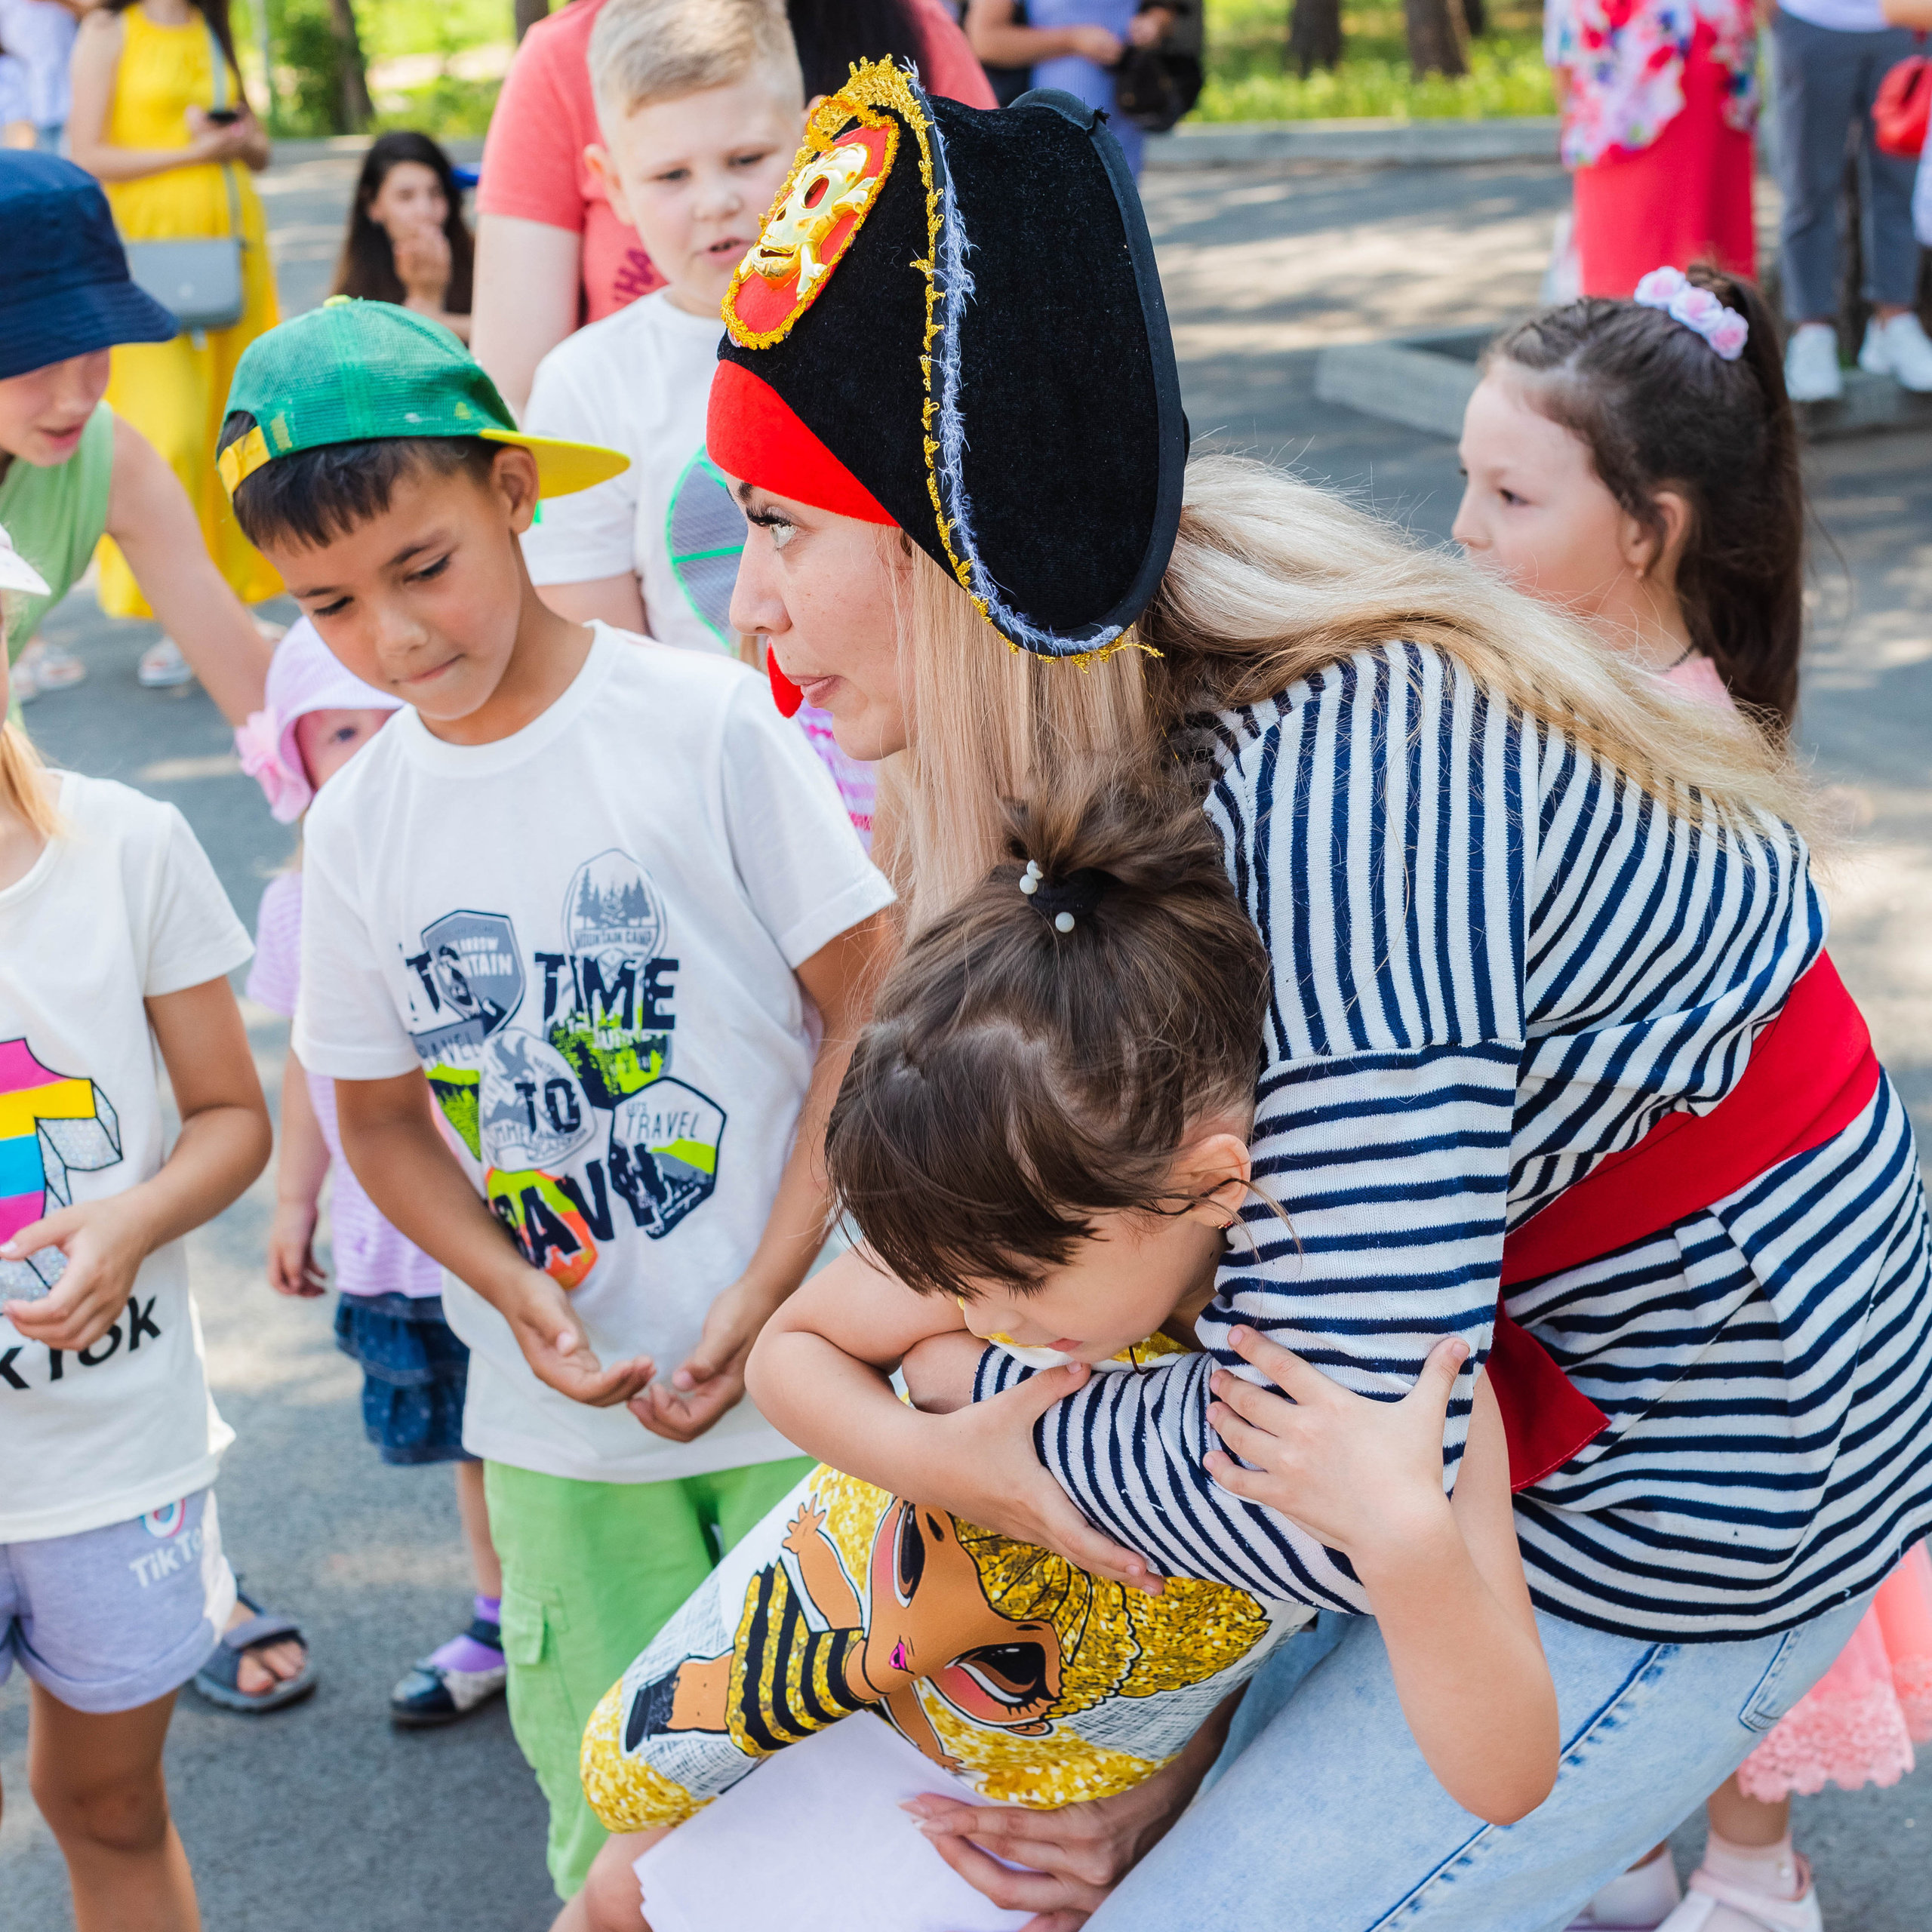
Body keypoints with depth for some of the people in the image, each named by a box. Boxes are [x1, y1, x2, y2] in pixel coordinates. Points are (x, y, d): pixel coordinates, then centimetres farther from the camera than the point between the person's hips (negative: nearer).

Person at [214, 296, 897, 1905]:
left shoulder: (705, 721, -11)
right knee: (617, 1826, 12)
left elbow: (871, 1007, -7)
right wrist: (522, 1295, -9)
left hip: (796, 1375, -3)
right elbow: (382, 1115, 9)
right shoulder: (357, 829, 0)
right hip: (561, 1420, 3)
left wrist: (759, 1305, -13)